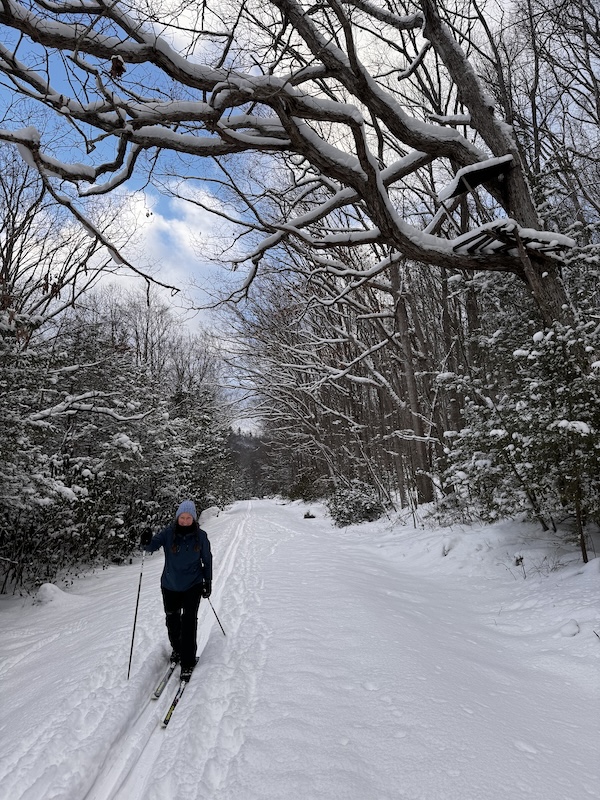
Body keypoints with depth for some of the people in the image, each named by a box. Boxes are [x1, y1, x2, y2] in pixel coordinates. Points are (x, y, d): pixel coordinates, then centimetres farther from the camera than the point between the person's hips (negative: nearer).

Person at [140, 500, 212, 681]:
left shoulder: (200, 536, -8)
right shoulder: (168, 533, -10)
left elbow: (207, 559, 2)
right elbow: (152, 546, -20)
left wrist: (208, 582, 4)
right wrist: (146, 542, -43)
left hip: (193, 585, -2)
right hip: (170, 586, 2)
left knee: (189, 622, -7)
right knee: (172, 620, 16)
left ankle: (187, 663, 5)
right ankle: (177, 650, 41)